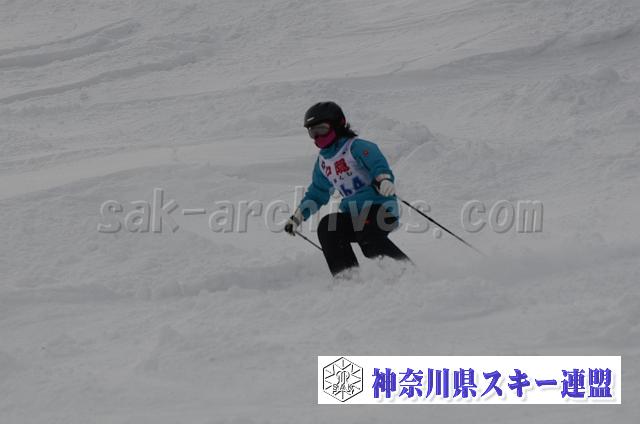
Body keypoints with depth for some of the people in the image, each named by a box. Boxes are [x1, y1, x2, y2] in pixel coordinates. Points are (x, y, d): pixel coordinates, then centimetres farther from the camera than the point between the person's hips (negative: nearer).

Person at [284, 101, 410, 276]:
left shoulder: (356, 147, -6)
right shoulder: (323, 161, 19)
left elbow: (378, 163, -24)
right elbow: (316, 194, 32)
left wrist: (383, 179, -47)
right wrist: (298, 216, 24)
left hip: (380, 208, -8)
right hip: (353, 214, 8)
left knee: (366, 234, -34)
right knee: (326, 227, -15)